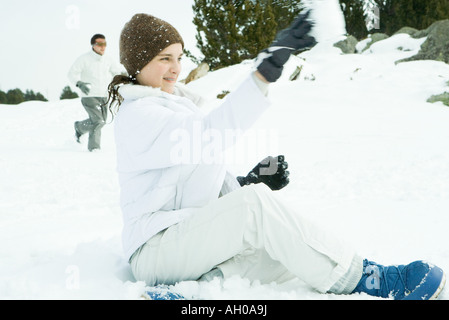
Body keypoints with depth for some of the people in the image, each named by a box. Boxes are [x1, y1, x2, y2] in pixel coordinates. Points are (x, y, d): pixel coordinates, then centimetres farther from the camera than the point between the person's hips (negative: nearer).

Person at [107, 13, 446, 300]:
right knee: (256, 203, -30)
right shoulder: (136, 114, -11)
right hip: (154, 248, -8)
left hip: (192, 239, 8)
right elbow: (207, 137, -30)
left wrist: (245, 183, -1)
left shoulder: (178, 104, 19)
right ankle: (366, 280, -25)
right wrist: (265, 72, -39)